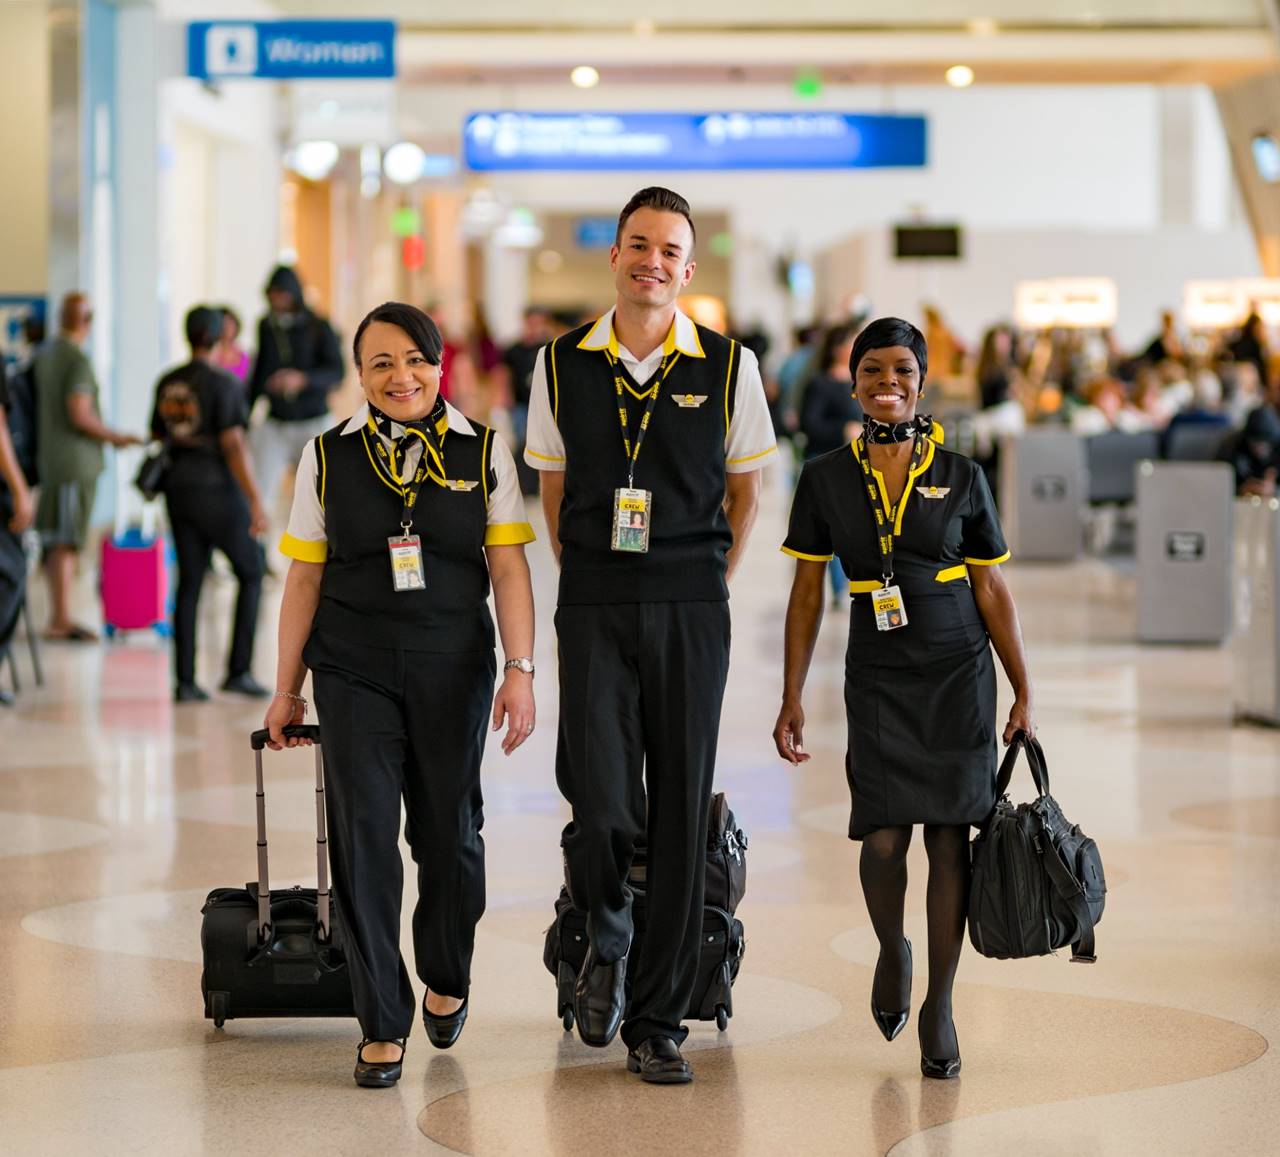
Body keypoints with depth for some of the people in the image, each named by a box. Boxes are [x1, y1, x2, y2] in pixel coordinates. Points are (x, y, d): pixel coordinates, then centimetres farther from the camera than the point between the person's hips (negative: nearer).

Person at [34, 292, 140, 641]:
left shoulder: (44, 355, 11)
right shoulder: (77, 360, -15)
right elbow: (80, 414, -22)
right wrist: (115, 437, -10)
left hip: (49, 456, 9)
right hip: (75, 461, -9)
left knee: (55, 543, 13)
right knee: (66, 542, -6)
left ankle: (58, 616, 19)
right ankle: (61, 619, -5)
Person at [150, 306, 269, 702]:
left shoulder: (166, 384, 7)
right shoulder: (223, 384, -13)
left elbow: (159, 438, 14)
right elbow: (233, 446, -19)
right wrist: (256, 502, -20)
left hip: (179, 491, 6)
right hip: (218, 491, -6)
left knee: (189, 584, 9)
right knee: (251, 573, 9)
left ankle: (184, 680, 4)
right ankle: (239, 670, 4)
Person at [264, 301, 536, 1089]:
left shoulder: (484, 451, 3)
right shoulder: (329, 457, 4)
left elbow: (508, 567, 1)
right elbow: (305, 579, 6)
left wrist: (521, 670, -7)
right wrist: (287, 689, 7)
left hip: (453, 670, 0)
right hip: (354, 671, 0)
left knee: (448, 833, 8)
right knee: (364, 837, -6)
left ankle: (447, 980, 35)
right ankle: (383, 1024, 3)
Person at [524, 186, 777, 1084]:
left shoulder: (729, 367, 1)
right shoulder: (562, 365, 3)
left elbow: (746, 488, 12)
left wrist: (713, 581, 9)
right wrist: (588, 576, 11)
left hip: (690, 608, 0)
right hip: (594, 606, 0)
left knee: (681, 811, 1)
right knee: (601, 806, -10)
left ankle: (657, 1021, 11)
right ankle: (607, 941, 23)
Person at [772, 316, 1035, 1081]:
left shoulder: (961, 479, -1)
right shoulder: (826, 481, 1)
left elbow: (993, 591, 4)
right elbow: (807, 594, 5)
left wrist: (1025, 692, 1)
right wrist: (792, 700, 3)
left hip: (958, 674, 0)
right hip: (878, 679, 0)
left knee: (949, 837, -3)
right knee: (884, 839, -9)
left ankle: (940, 1009, 8)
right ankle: (892, 953, 24)